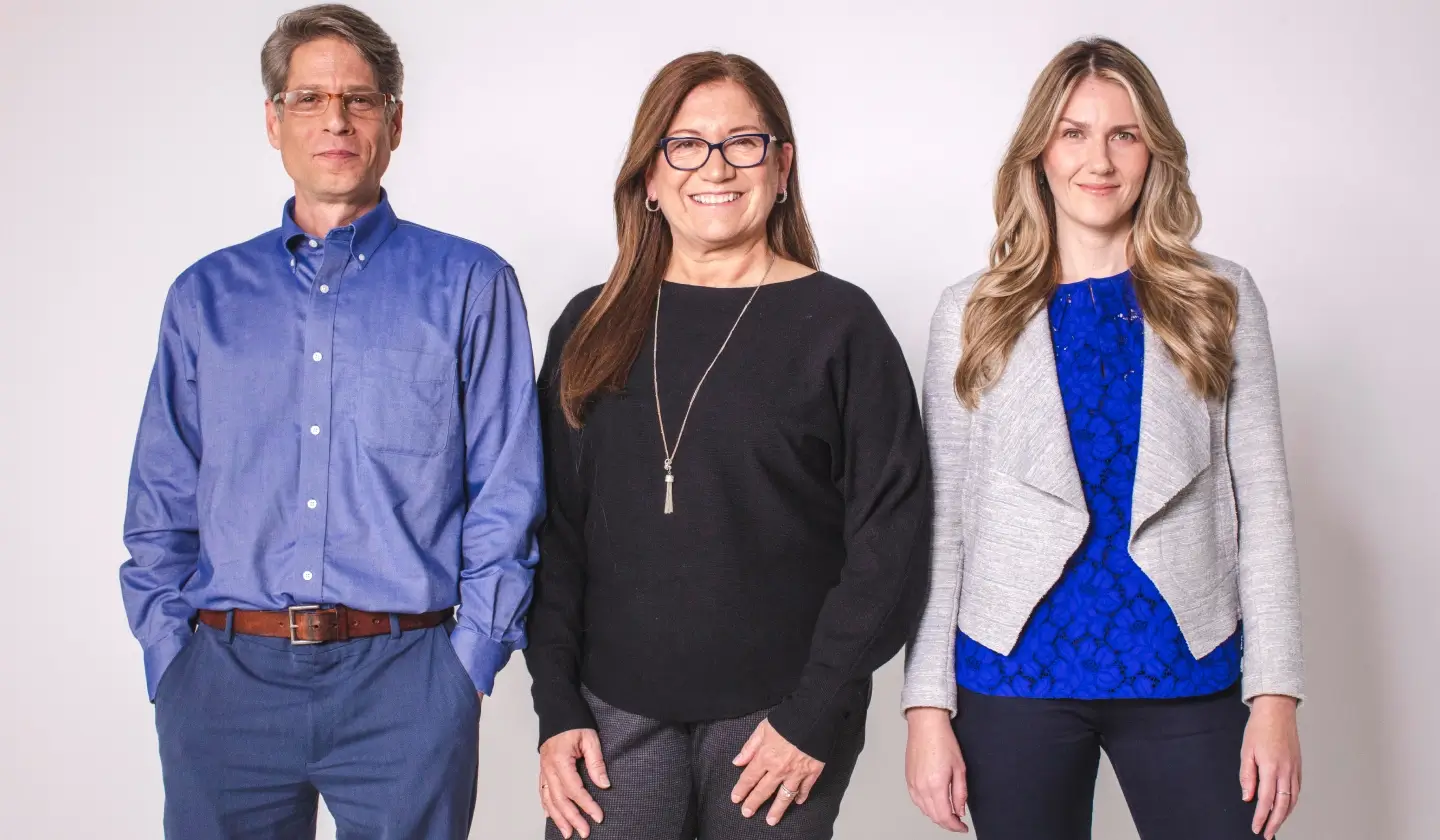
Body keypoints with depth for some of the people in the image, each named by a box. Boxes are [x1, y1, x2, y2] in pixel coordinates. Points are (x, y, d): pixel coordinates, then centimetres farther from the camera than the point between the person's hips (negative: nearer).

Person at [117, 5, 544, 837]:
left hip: (404, 679, -2)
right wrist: (169, 661, 2)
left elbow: (505, 496, 0)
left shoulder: (469, 286, 3)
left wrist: (472, 660, -6)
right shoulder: (205, 295, 11)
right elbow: (162, 507, 11)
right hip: (224, 681, 2)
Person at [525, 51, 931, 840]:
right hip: (615, 713, 2)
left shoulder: (839, 324, -3)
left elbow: (888, 539, -5)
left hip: (779, 717, -2)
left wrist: (815, 716, -9)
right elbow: (555, 530, 7)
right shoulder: (591, 328, 6)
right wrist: (557, 708, 1)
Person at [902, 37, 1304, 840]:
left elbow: (1262, 503, 3)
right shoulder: (972, 313, 4)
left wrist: (1275, 694, -3)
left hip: (1188, 679, 0)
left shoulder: (1221, 299, 4)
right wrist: (928, 705, -3)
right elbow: (939, 520, 3)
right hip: (1012, 678, 0)